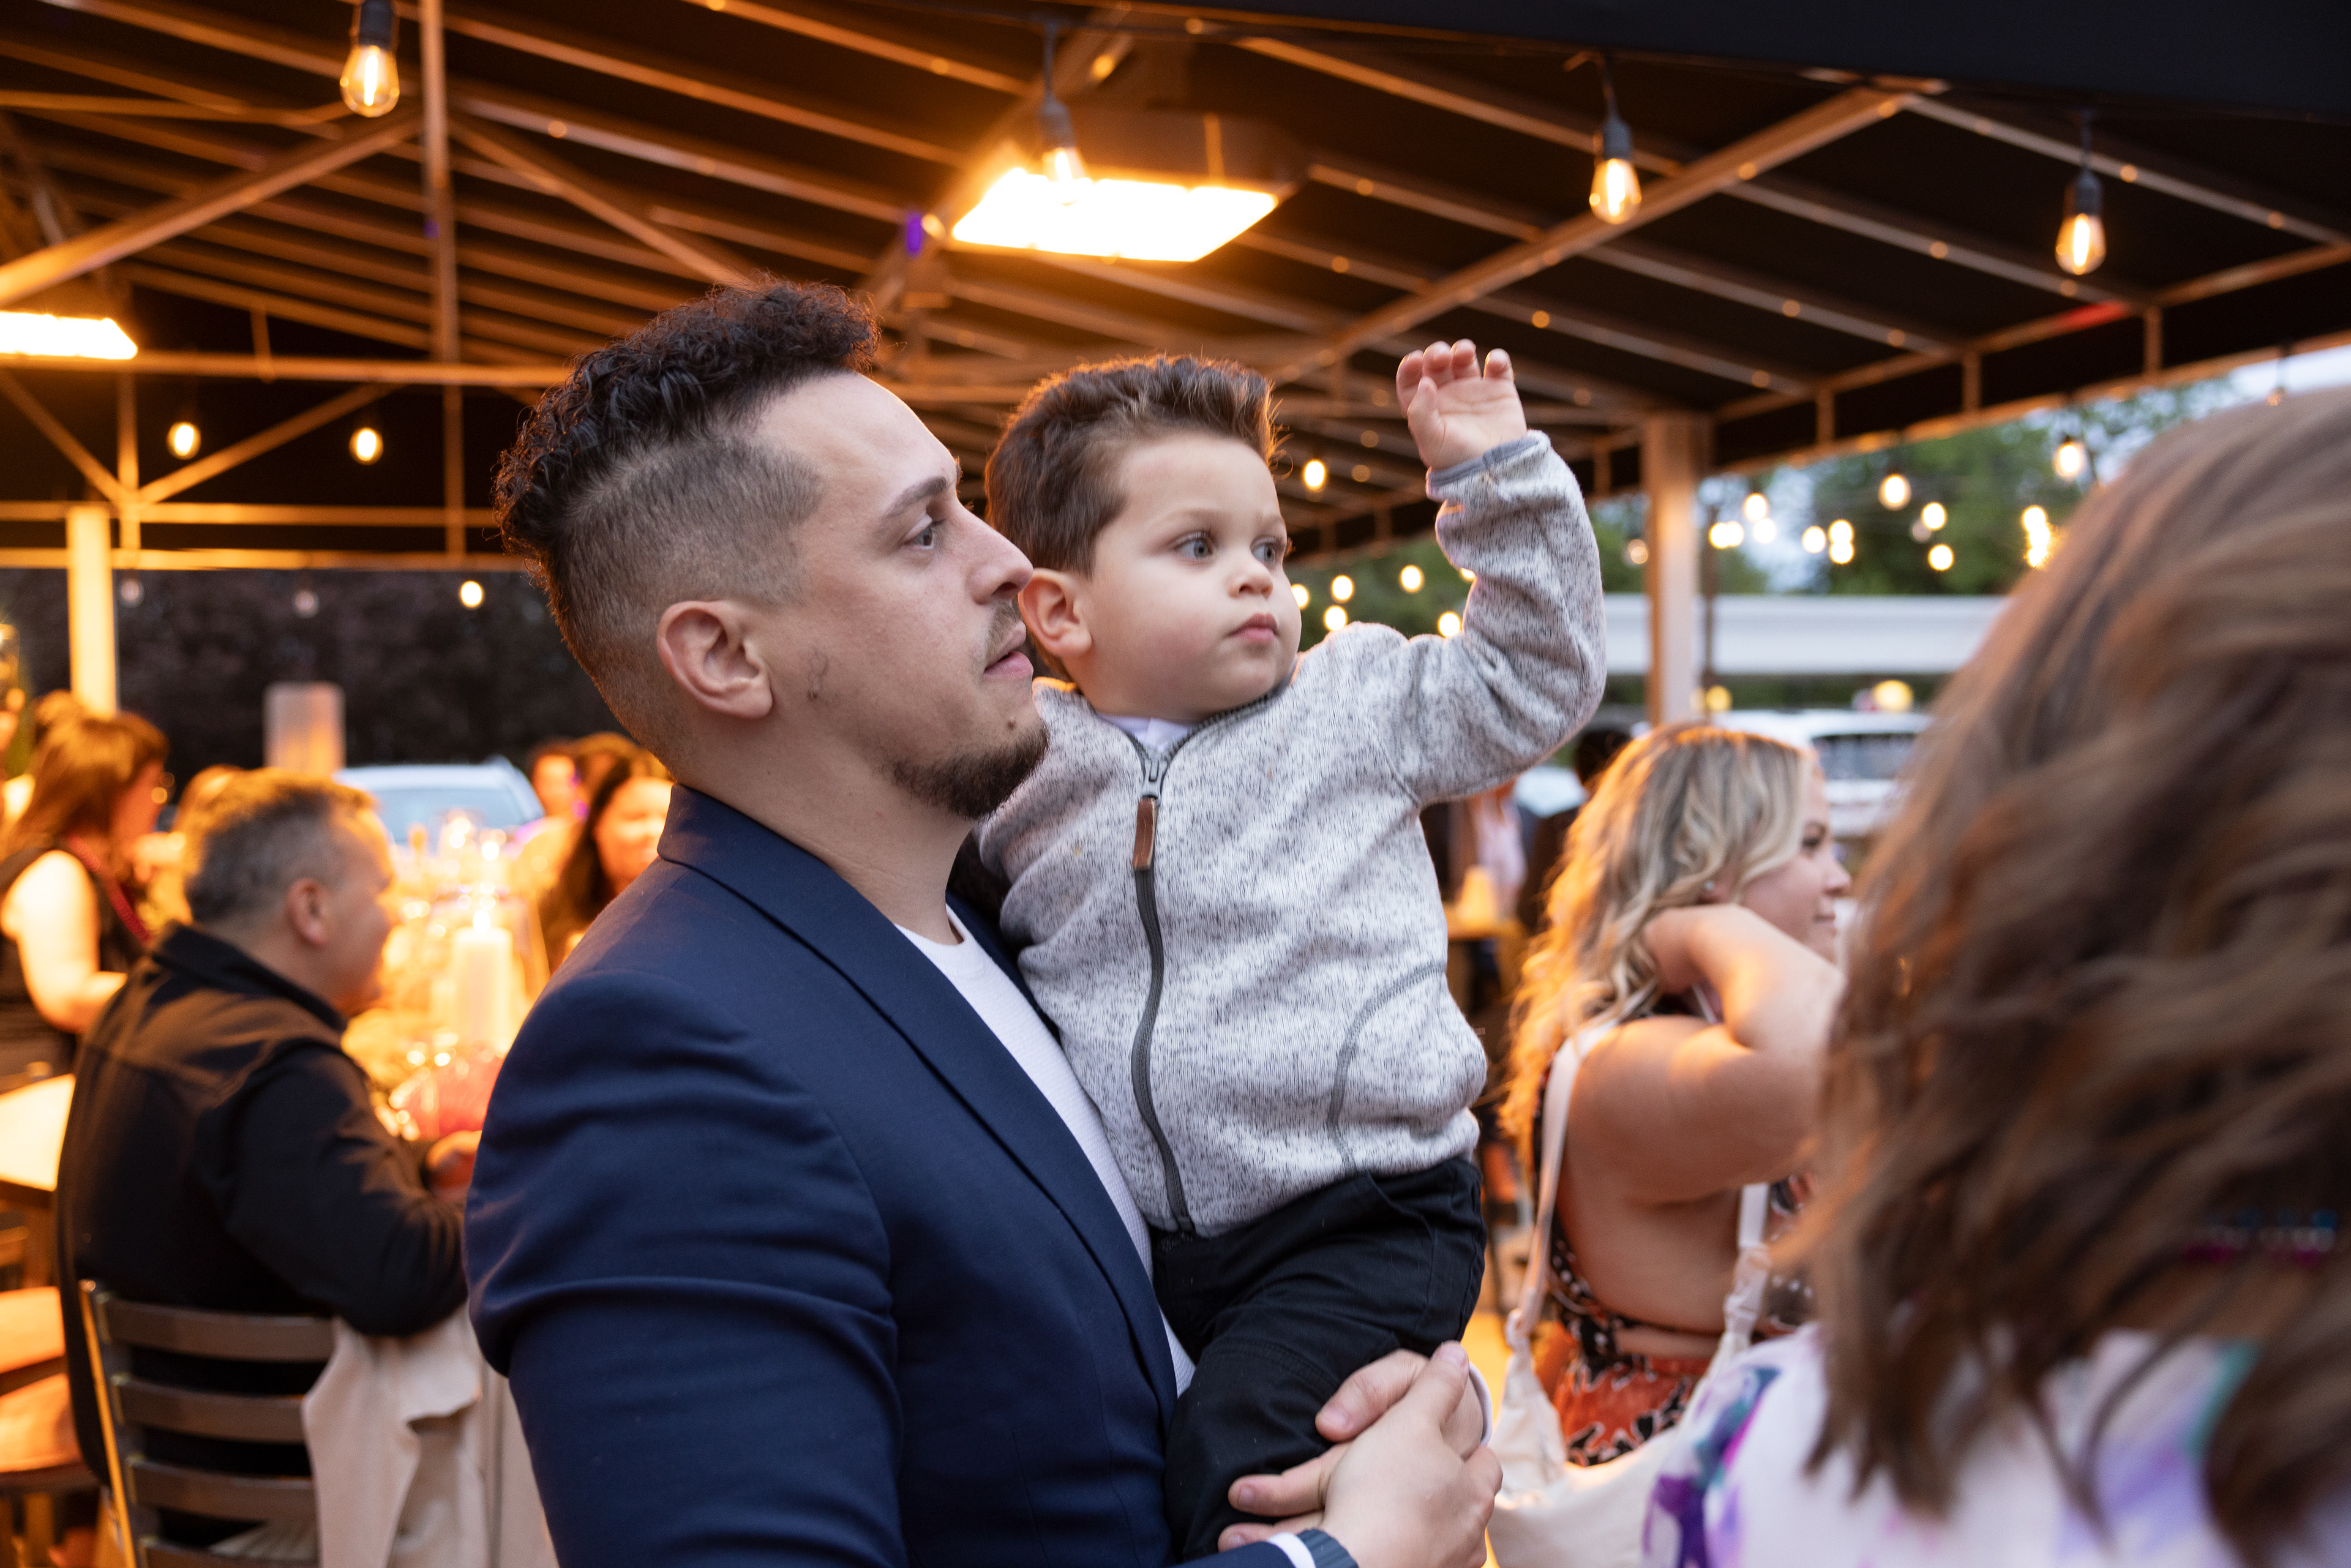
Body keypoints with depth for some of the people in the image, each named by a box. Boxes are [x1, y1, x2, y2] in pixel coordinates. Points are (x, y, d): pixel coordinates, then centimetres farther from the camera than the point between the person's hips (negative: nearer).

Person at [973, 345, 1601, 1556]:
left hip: (1357, 1224, -3)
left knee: (1236, 1469, -21)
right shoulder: (1012, 783, 5)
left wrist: (1495, 470, 1)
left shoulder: (1355, 704, 3)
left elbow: (1539, 675, 6)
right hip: (1132, 1239, 4)